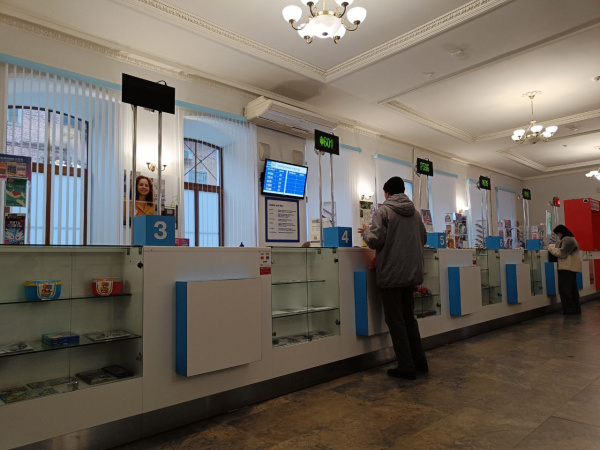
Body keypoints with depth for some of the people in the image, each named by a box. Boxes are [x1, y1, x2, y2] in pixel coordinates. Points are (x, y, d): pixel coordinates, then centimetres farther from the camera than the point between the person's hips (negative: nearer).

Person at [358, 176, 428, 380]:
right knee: (409, 317, 19)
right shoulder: (415, 212, 8)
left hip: (391, 273, -6)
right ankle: (419, 361, 25)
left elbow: (375, 241, -16)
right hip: (411, 272, 6)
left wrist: (366, 231, 4)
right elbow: (423, 239, 16)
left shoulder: (383, 211, -10)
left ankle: (406, 367, 8)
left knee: (395, 320, 4)